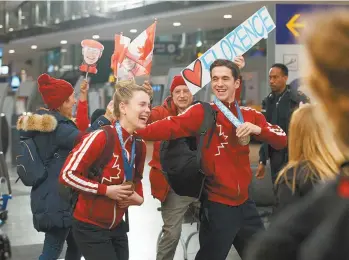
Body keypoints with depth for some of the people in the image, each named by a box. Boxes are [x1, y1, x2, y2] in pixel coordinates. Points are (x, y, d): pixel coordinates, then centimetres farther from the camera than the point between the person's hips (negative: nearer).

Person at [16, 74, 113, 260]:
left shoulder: (39, 123, 15)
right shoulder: (57, 126, -17)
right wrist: (106, 119, -28)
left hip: (47, 196, 11)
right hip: (56, 199, -11)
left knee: (76, 243, 18)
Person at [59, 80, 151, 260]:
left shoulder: (140, 145, 2)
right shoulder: (101, 137, -20)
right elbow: (67, 174, -20)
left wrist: (138, 197, -2)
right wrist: (106, 190, -22)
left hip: (117, 226, 7)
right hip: (90, 228, -7)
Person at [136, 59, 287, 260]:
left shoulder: (250, 115, 8)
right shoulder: (202, 112, -9)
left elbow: (282, 140, 3)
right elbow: (171, 126, -25)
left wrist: (257, 129, -16)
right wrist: (135, 130, -42)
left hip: (244, 203, 6)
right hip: (217, 205, -6)